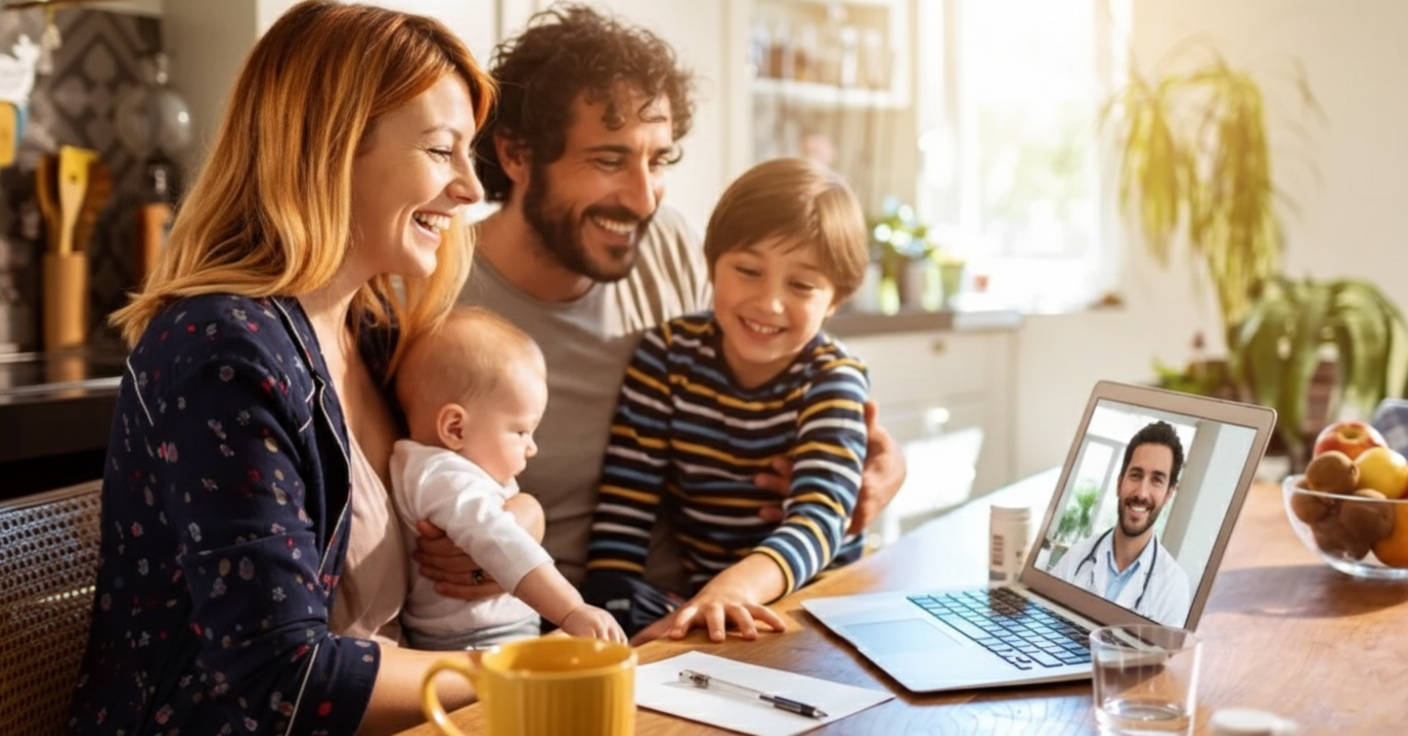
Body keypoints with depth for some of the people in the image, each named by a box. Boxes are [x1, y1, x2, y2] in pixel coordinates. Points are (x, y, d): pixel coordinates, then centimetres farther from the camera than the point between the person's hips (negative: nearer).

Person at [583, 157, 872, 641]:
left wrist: (741, 583, -43)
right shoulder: (668, 354, -3)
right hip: (691, 600, 1)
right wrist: (609, 617, -19)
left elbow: (820, 515, -23)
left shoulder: (833, 378, -8)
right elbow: (624, 504, -5)